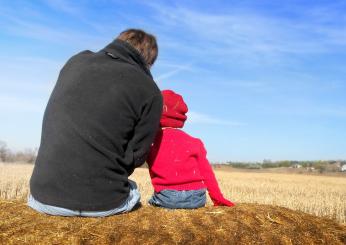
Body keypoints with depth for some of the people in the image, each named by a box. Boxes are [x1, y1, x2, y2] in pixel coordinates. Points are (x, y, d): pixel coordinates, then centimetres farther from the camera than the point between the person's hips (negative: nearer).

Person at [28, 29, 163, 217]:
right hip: (102, 204, -3)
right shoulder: (149, 91, -7)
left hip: (45, 195, 4)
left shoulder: (77, 61, 5)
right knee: (131, 190, 29)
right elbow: (135, 157, -4)